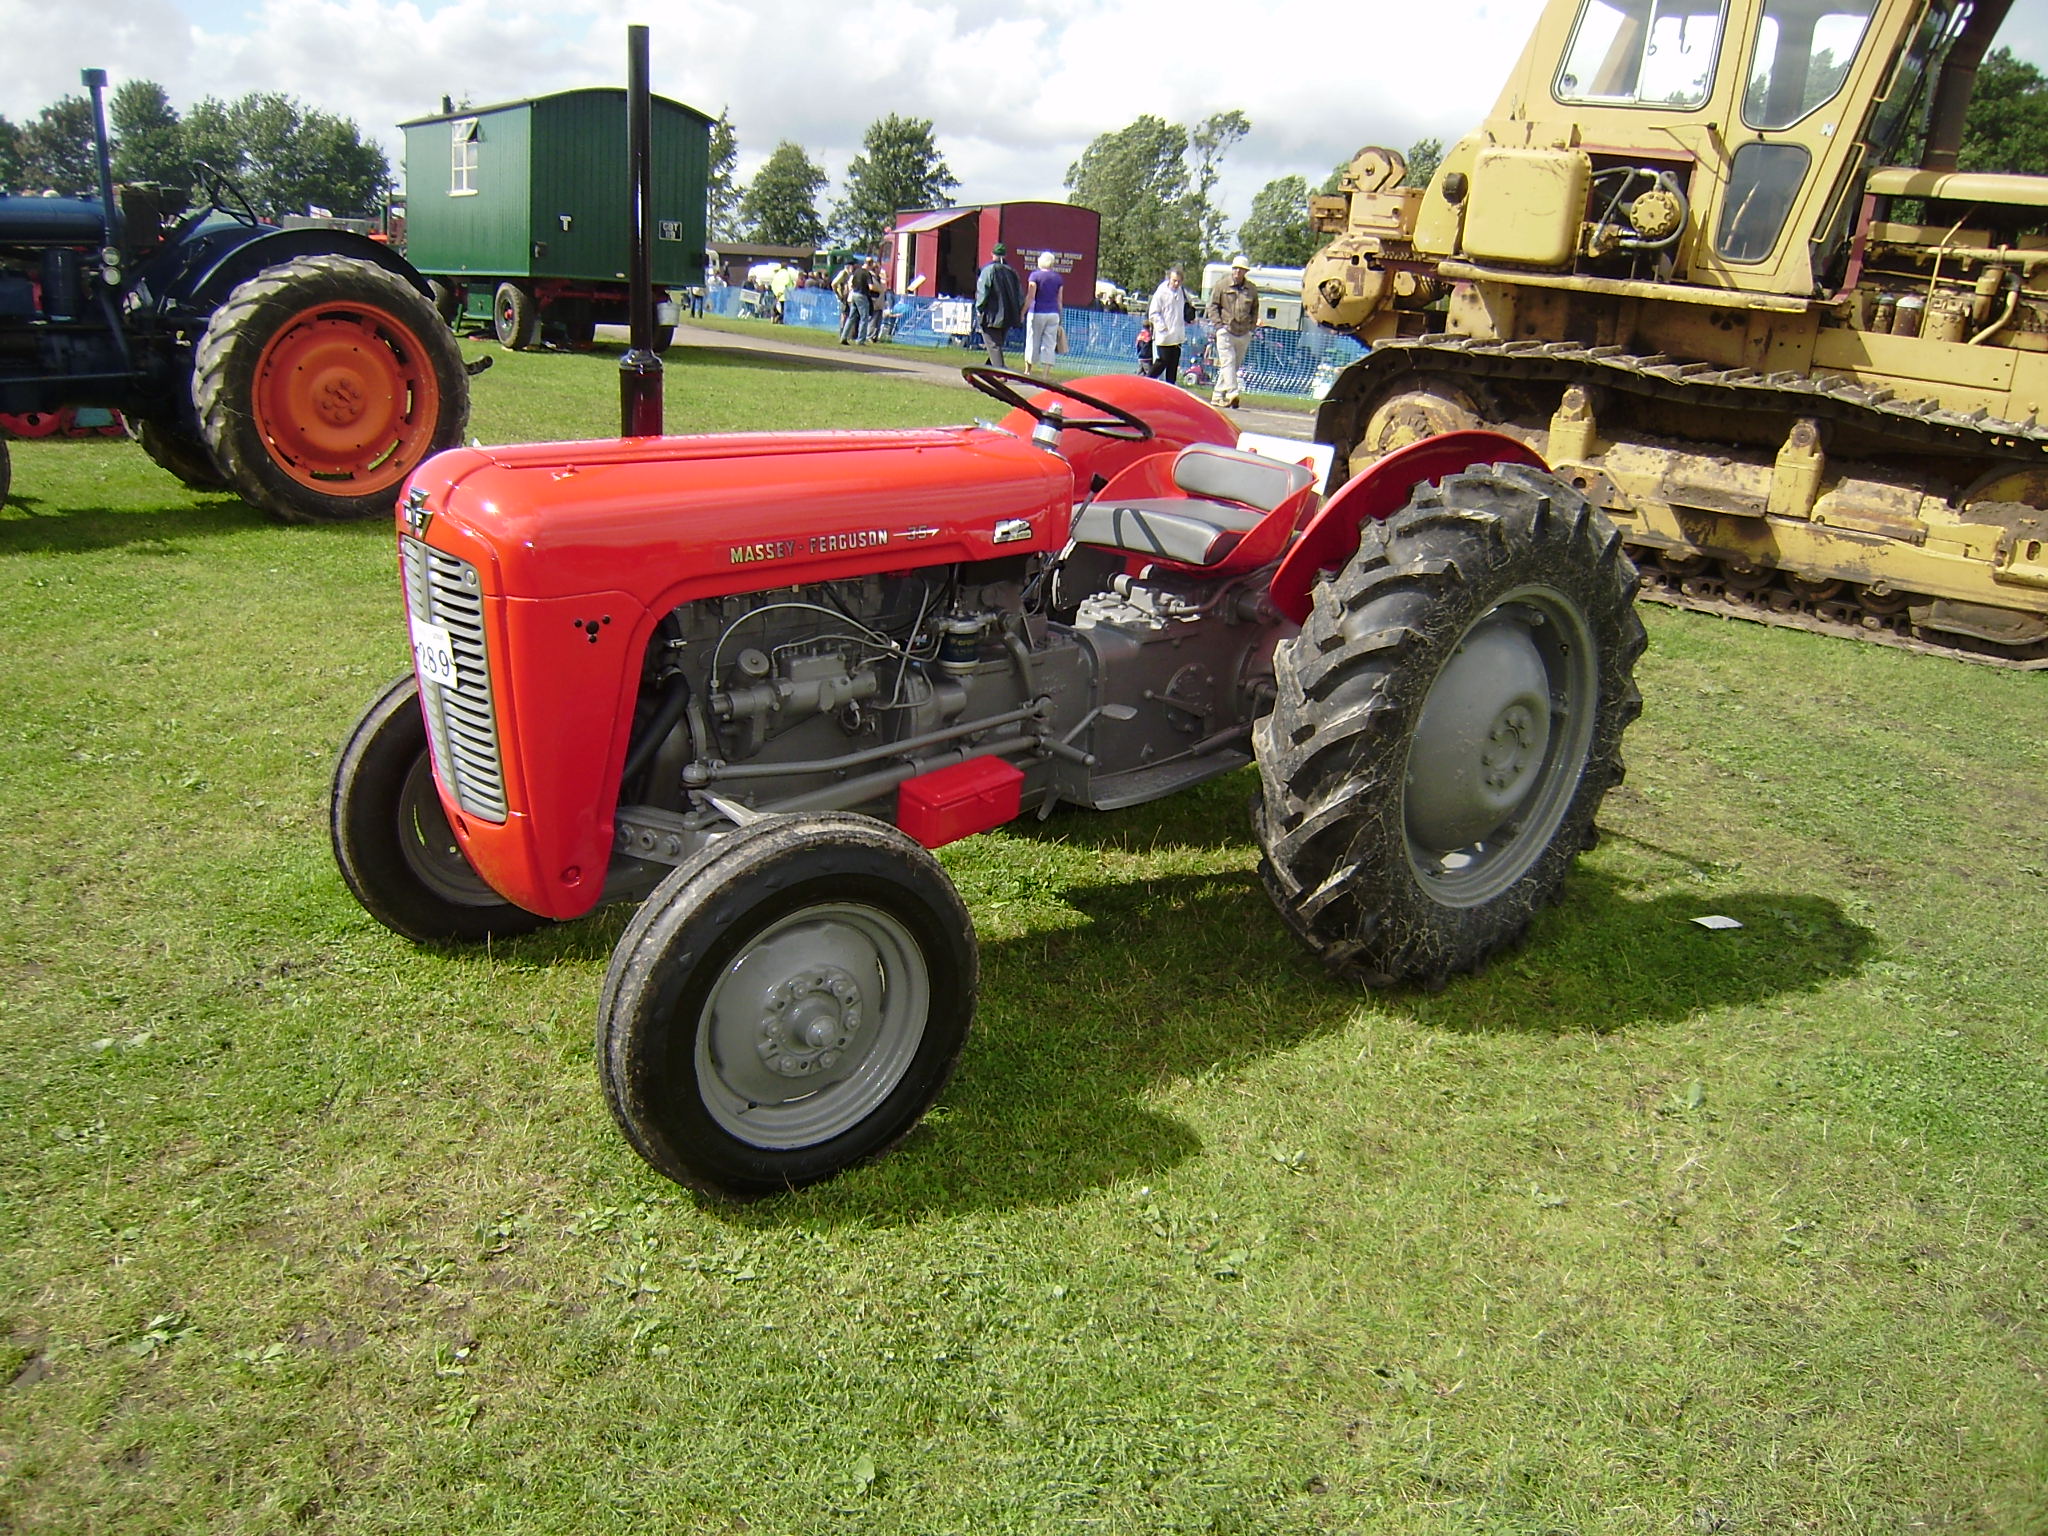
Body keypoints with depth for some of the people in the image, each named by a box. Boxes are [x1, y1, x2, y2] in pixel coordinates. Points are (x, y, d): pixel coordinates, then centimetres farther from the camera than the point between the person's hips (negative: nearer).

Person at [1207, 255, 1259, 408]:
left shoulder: (1252, 289, 9)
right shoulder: (1222, 286, 2)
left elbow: (1255, 309, 22)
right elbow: (1213, 305, 6)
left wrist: (1252, 325, 9)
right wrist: (1218, 324, -4)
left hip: (1244, 334, 4)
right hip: (1225, 331, -4)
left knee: (1235, 365, 6)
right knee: (1228, 361, -15)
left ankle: (1218, 396, 15)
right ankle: (1232, 393, -24)